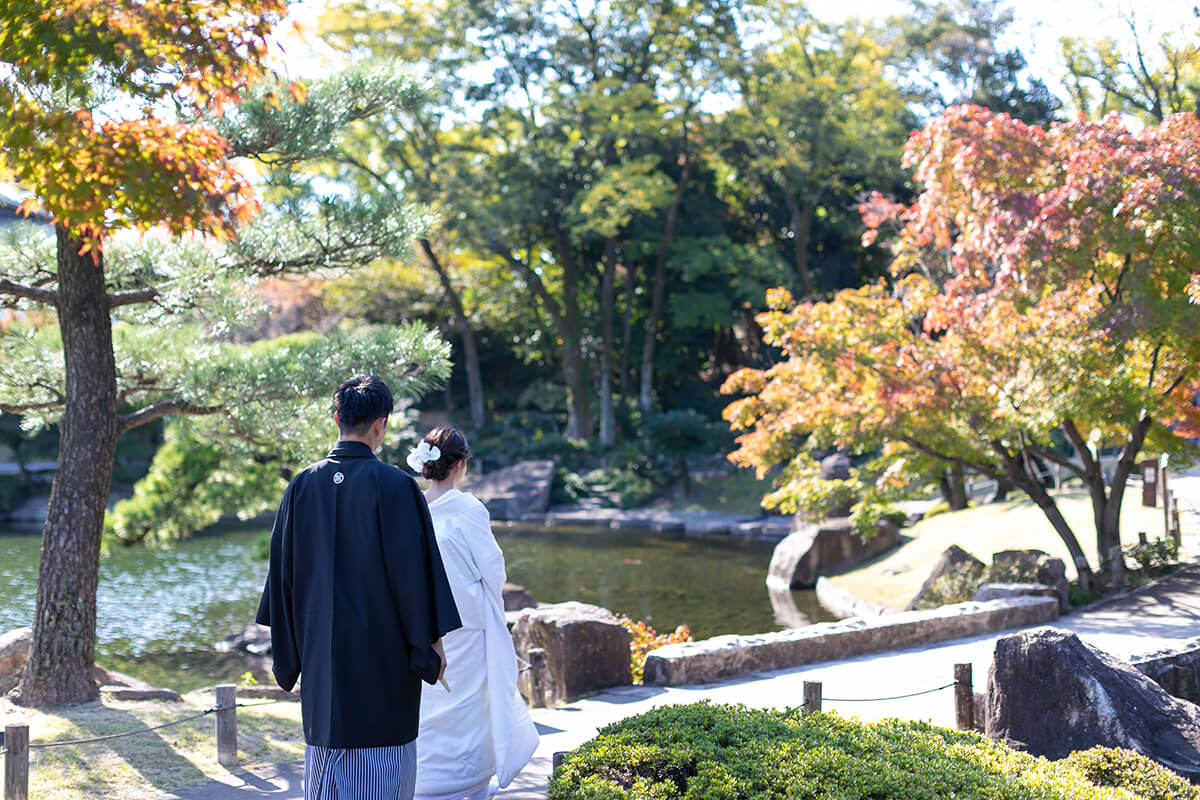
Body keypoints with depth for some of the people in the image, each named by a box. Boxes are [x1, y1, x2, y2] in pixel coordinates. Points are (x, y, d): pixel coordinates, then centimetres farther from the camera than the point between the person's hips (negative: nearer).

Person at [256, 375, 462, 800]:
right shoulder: (394, 486, -14)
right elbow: (415, 567, -13)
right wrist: (433, 638, -3)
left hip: (321, 649, 5)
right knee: (383, 766, 4)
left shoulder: (302, 486, 0)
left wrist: (290, 644, 15)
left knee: (325, 764, 14)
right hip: (383, 651, -5)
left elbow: (284, 568, 5)